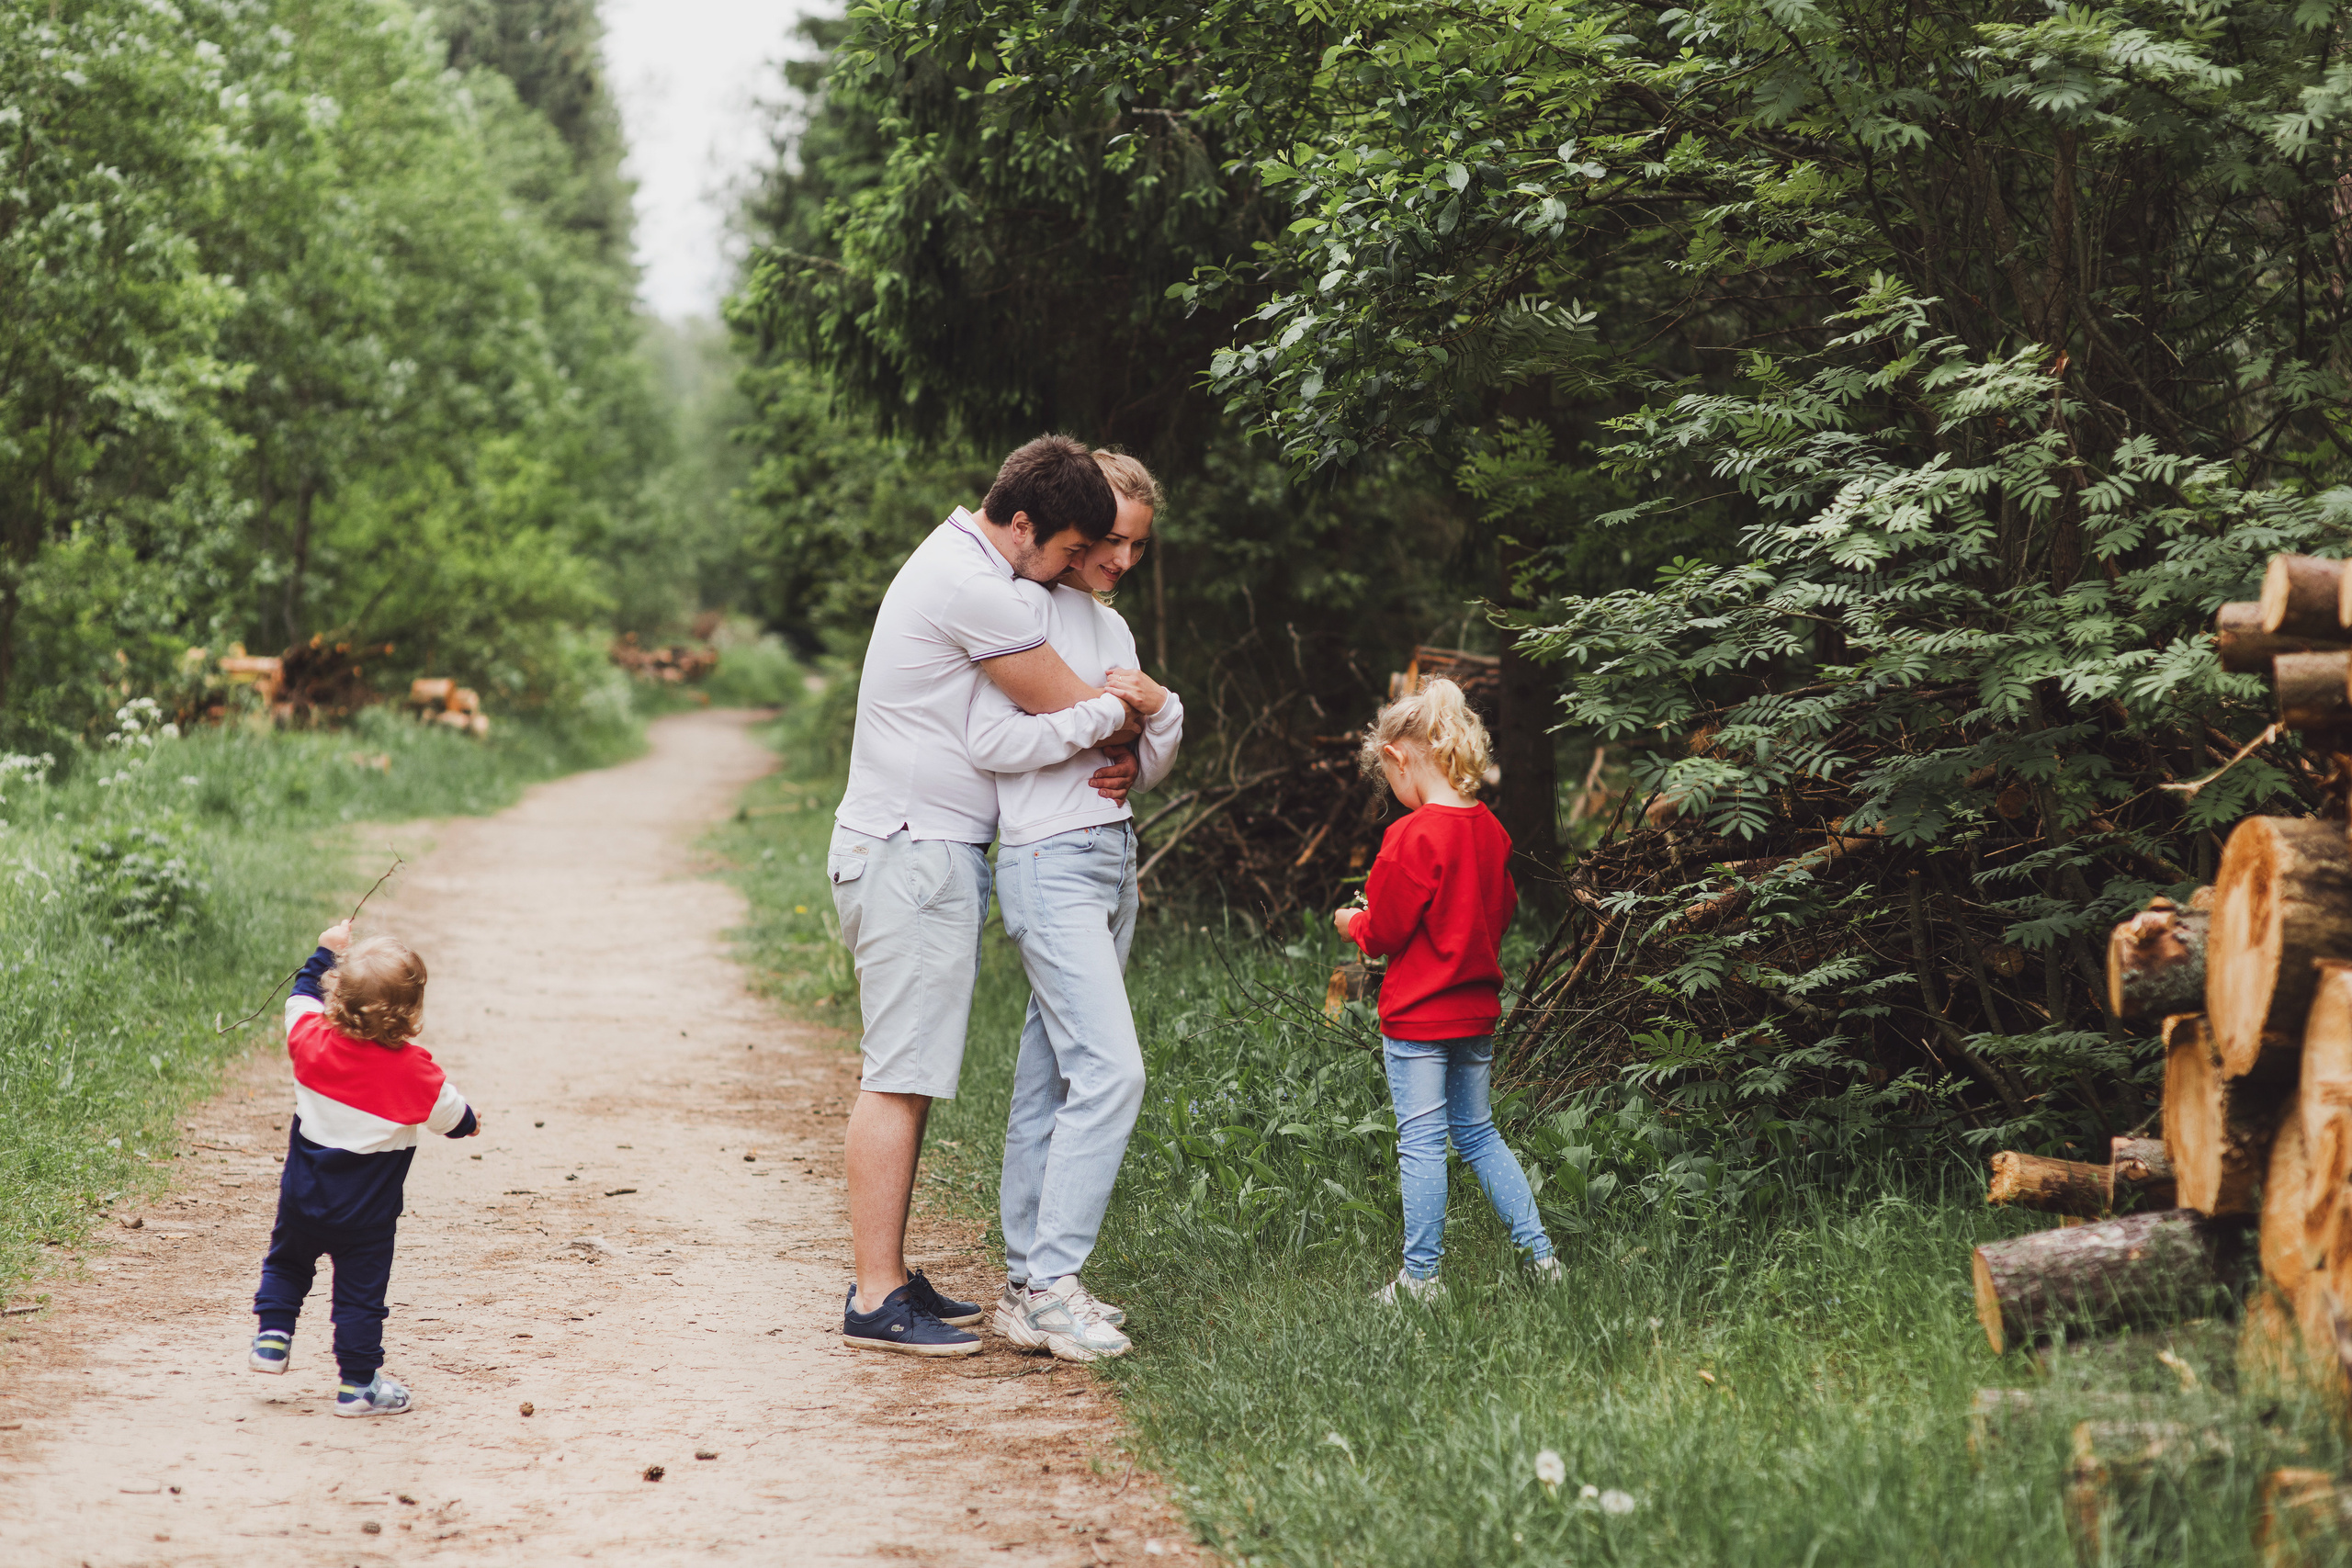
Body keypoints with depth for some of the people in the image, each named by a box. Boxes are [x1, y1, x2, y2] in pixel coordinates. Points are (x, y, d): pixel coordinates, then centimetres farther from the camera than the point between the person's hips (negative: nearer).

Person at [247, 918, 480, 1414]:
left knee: (287, 1261, 28)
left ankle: (272, 1336, 22)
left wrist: (327, 951, 23)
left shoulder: (313, 1040, -11)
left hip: (304, 1193, 3)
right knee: (361, 1289, 6)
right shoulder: (413, 1069, -18)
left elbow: (302, 996, 12)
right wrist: (470, 1122, 22)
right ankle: (358, 1383, 11)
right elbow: (448, 1113, -1)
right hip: (366, 1212, -3)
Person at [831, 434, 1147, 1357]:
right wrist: (1132, 714, 9)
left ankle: (887, 1278, 16)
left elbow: (1049, 715, 21)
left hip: (923, 856, 11)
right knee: (900, 1079, -9)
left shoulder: (965, 564, 17)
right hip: (913, 856, -11)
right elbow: (1078, 710, -13)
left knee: (907, 1077, 11)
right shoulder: (974, 588, -17)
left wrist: (1111, 750, 1)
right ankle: (877, 1300, -8)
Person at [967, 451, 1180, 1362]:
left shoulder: (1112, 627, 19)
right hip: (1049, 864, -8)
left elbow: (1147, 771, 20)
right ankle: (1051, 1281, -13)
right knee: (1109, 1069, -16)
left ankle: (1028, 1285, 10)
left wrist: (1158, 709, -1)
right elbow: (989, 741, -17)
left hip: (1112, 859, 8)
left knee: (1052, 1076, 8)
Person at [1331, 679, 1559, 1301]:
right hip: (1476, 1010, 7)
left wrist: (1353, 924, 6)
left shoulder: (1412, 836, -19)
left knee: (1422, 1143, -1)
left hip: (1417, 1016, -7)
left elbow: (1385, 931, -14)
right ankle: (1540, 1254, 17)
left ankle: (1419, 1278, 5)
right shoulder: (1489, 829, 4)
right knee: (1478, 1134, 18)